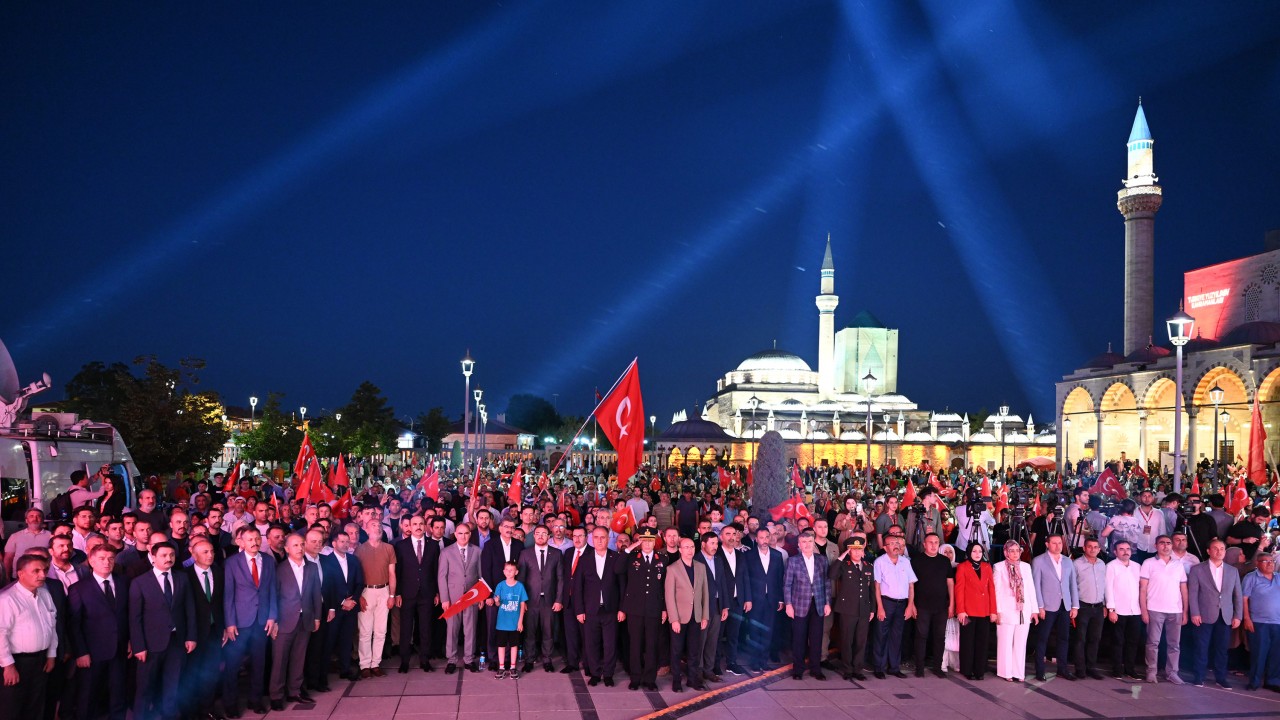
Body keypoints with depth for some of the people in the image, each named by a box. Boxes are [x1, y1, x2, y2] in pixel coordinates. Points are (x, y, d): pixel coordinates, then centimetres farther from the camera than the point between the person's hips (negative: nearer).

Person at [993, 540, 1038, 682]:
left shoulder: (1026, 567, 10)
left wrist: (1035, 610, 6)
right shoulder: (999, 567, 0)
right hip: (1007, 611, -3)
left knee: (1020, 643, 7)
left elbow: (1031, 589, 10)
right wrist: (997, 611, -8)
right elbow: (997, 590, -3)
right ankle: (1006, 672, 10)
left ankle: (1019, 672, 13)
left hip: (1024, 611, 3)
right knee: (1006, 643, 1)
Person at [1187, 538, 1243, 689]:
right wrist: (1194, 614, -10)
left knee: (1222, 649, 6)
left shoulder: (1233, 571, 12)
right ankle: (1198, 677, 7)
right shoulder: (1197, 570, 2)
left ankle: (1220, 678, 15)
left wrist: (1237, 616, 3)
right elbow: (1192, 593, -2)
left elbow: (1238, 596, 11)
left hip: (1226, 617, 3)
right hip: (1205, 616, -3)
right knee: (1202, 648, 0)